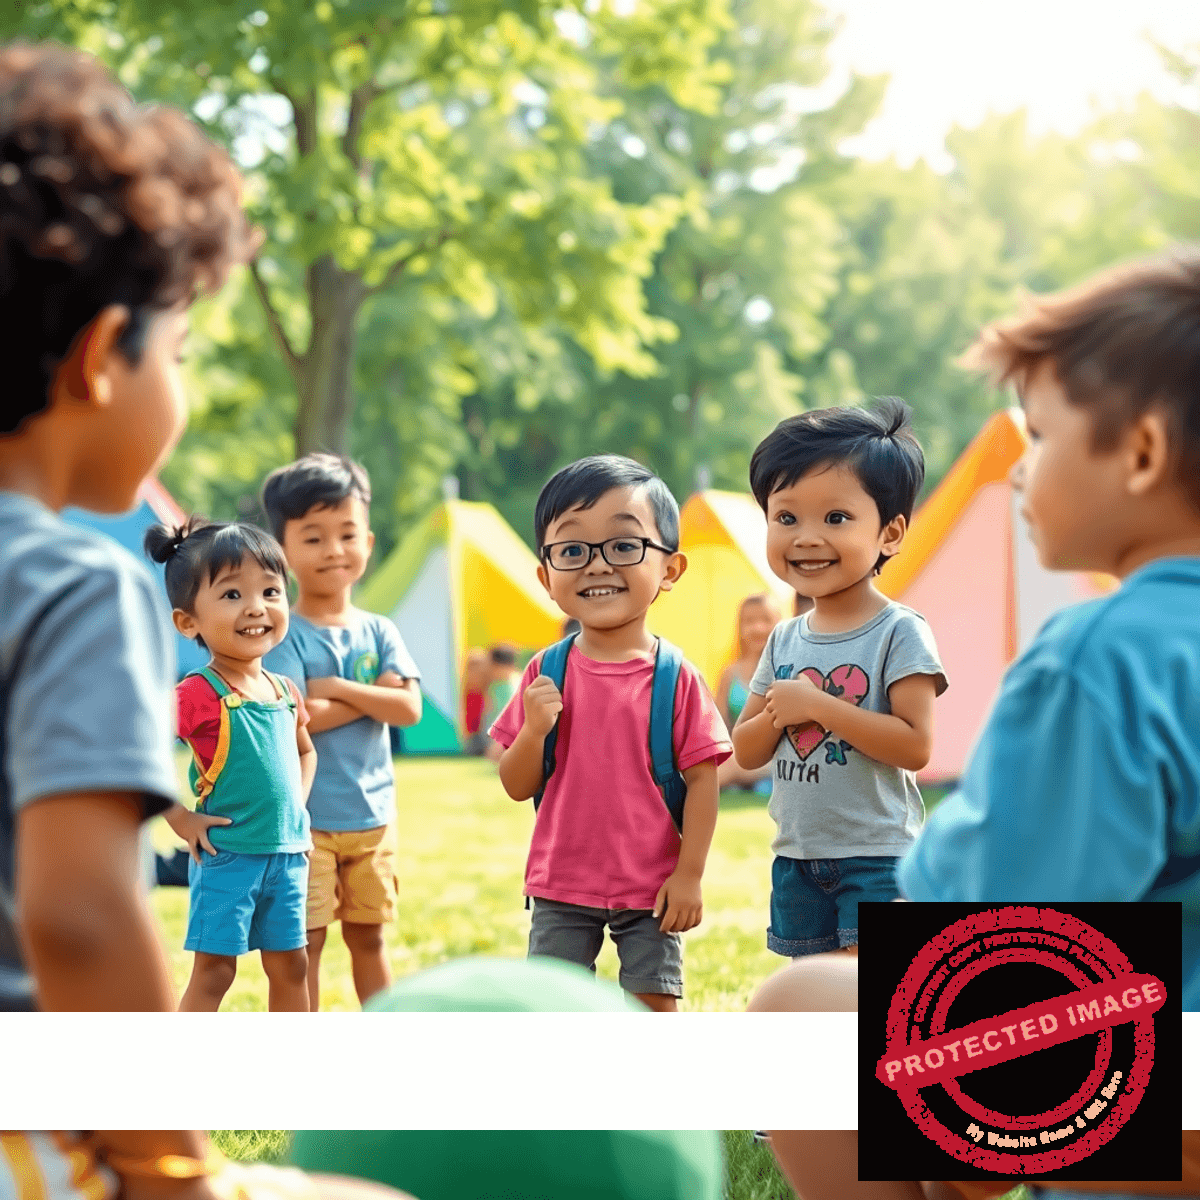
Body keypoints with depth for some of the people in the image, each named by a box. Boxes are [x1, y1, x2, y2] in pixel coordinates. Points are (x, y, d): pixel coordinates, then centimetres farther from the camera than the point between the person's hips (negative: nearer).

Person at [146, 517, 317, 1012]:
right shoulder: (197, 695, -16)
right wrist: (184, 825, -15)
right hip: (226, 857, -6)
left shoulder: (285, 692, 6)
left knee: (290, 966, 14)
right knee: (213, 969, -2)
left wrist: (298, 808, 11)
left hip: (287, 855, 6)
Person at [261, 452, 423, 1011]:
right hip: (305, 815, -5)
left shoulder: (379, 632, 6)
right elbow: (294, 716, -21)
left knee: (368, 935, 15)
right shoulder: (283, 634, -9)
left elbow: (408, 708, -8)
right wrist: (373, 695, -13)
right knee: (306, 940, 1)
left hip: (372, 813, 5)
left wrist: (337, 688, -15)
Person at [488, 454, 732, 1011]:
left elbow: (702, 780, -6)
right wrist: (534, 730, -19)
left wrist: (689, 874, -9)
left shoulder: (676, 679, -9)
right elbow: (517, 787, 0)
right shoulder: (547, 675, -3)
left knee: (654, 1004, 5)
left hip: (652, 888, -2)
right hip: (562, 886, 2)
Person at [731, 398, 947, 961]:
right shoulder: (784, 640, 8)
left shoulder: (899, 633, -11)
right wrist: (777, 716, -11)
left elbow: (916, 745, -21)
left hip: (876, 858, -6)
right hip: (798, 857, 7)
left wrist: (819, 705, -22)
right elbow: (746, 752, 11)